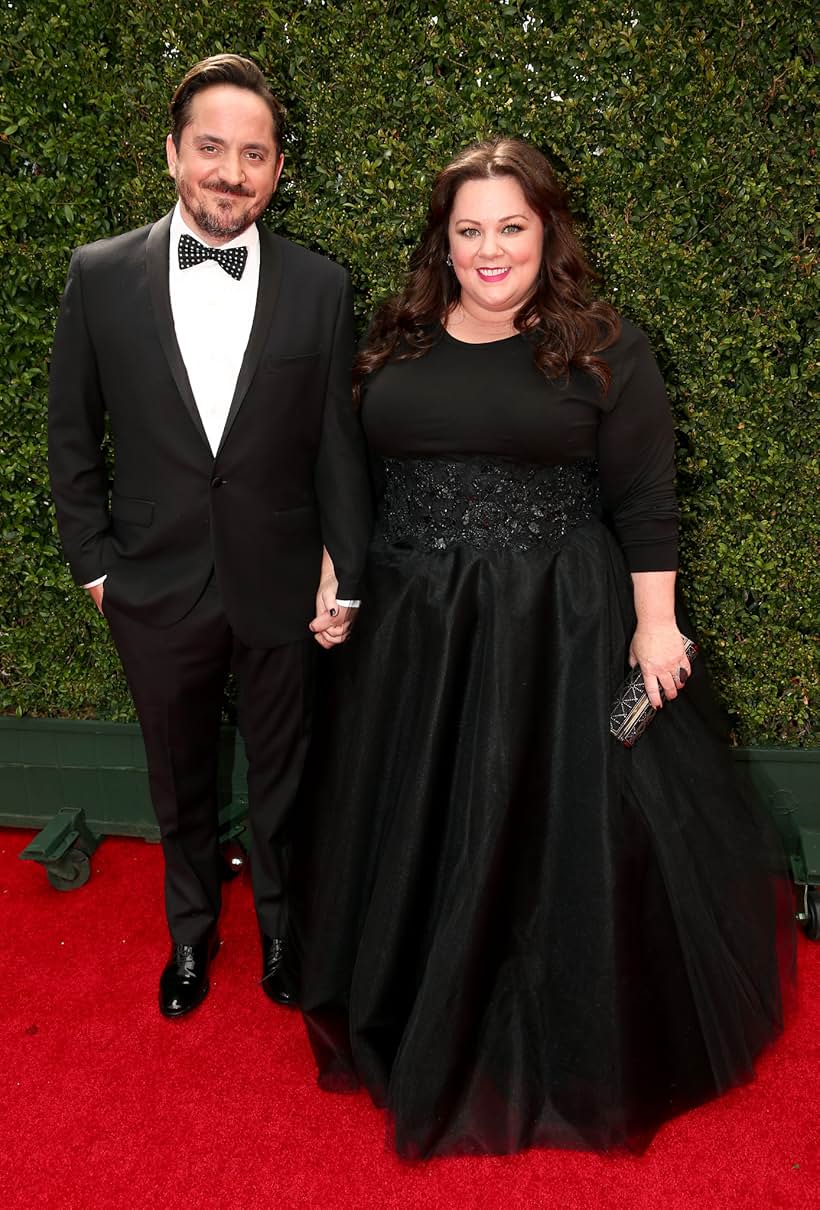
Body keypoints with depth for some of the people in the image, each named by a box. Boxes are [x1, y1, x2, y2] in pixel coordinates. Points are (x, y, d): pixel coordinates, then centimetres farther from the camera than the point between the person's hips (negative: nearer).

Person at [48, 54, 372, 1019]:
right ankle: (191, 929, 46)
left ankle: (280, 925, 44)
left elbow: (338, 442, -2)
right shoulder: (100, 275, -4)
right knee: (179, 782, 20)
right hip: (156, 587, 1)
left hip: (283, 586, 0)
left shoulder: (320, 287, -5)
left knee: (281, 780, 17)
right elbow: (72, 434, 2)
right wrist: (95, 561, 0)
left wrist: (345, 575, -1)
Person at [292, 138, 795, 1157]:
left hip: (562, 631, -3)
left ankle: (576, 1049, 33)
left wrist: (655, 622, -7)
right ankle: (424, 1031, 41)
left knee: (561, 832, 6)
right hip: (415, 632, 4)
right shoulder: (395, 343, 6)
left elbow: (645, 502, -3)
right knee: (418, 838, 15)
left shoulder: (604, 349, -3)